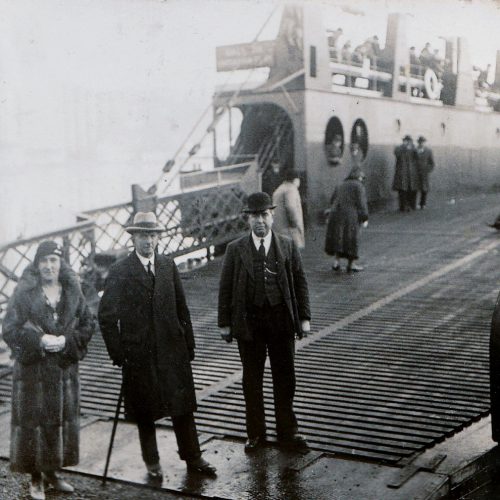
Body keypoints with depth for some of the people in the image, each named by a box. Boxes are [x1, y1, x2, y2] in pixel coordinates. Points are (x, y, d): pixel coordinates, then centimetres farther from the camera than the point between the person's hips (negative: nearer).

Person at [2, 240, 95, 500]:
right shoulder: (24, 292, -6)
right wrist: (40, 340, -19)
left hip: (65, 369, 4)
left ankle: (51, 471, 28)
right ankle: (36, 478, 15)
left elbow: (88, 324, 5)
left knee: (62, 418, 10)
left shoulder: (72, 291, 4)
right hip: (32, 369, -3)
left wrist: (66, 340, -12)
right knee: (34, 420, 1)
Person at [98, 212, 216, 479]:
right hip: (138, 353, -3)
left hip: (173, 348, 3)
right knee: (145, 411, 9)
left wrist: (188, 343, 7)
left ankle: (192, 457, 21)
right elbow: (106, 316, -4)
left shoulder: (168, 265, 5)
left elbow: (181, 307, 10)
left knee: (182, 406, 8)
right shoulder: (119, 271, -6)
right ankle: (152, 462, 25)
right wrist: (117, 352, -7)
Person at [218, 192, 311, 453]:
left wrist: (304, 317, 1)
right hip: (248, 321, -1)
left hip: (281, 319, 1)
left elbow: (300, 282, 5)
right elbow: (225, 288, 1)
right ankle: (255, 434, 24)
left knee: (285, 378, 10)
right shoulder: (236, 249, -2)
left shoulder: (288, 246, 1)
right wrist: (225, 323, -2)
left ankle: (287, 432, 25)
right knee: (252, 380, 9)